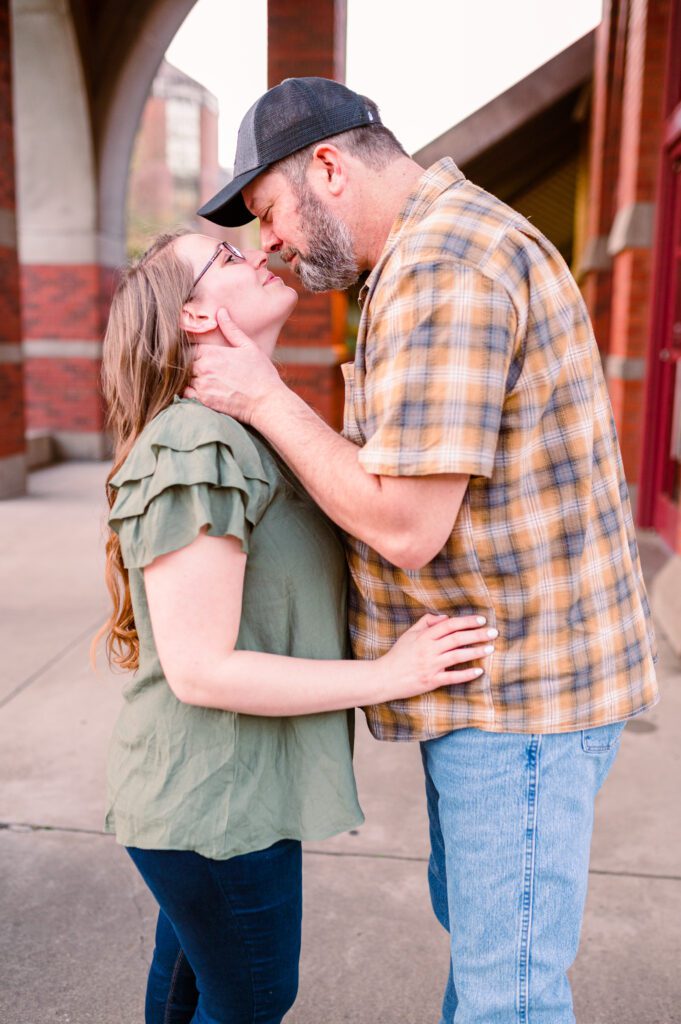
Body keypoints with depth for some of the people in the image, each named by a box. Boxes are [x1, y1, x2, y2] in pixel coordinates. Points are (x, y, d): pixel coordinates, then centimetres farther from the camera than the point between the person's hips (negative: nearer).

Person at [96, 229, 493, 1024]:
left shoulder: (246, 436, 8)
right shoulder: (196, 449, -25)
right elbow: (199, 670, -26)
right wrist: (390, 675, -23)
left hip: (204, 787, 9)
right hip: (216, 801, -9)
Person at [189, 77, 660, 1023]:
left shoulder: (443, 268, -22)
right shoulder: (442, 245, 13)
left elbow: (407, 525, -25)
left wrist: (262, 397, -16)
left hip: (521, 689, -10)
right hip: (499, 666, 10)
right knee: (472, 918, 27)